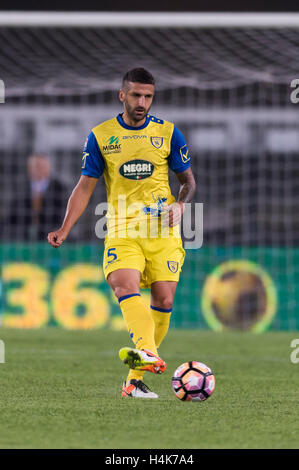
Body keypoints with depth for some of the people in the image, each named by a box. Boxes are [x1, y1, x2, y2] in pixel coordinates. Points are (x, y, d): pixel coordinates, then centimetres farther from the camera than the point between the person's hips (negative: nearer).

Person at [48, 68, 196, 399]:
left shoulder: (168, 133, 6)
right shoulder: (101, 135, 6)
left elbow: (188, 180, 14)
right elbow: (85, 186, 9)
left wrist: (180, 204, -8)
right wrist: (64, 230, -1)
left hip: (163, 232, 1)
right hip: (122, 231, -1)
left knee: (163, 300, -8)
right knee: (124, 286, -27)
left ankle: (136, 378, 3)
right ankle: (149, 354, -48)